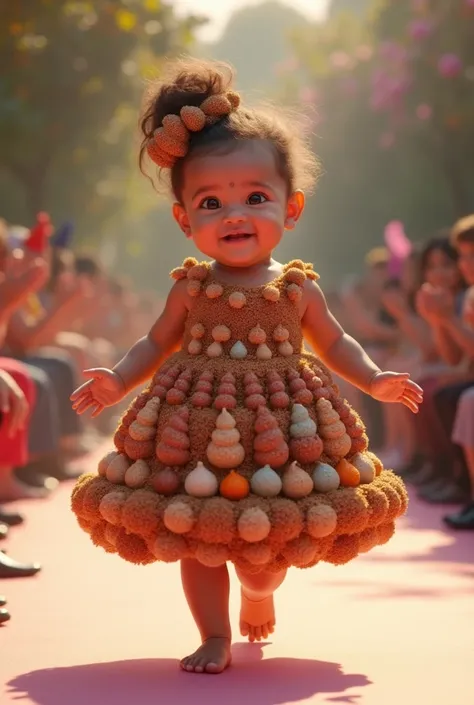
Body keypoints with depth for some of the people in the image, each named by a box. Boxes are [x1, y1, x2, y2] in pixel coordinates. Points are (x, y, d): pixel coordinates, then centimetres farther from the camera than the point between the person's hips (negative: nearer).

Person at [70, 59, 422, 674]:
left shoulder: (298, 288, -1)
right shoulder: (191, 288, -2)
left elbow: (333, 342, 11)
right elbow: (156, 344, 7)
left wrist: (374, 379, -2)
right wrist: (117, 380, -8)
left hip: (281, 429, 0)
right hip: (197, 429, 0)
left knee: (266, 549, 7)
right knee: (197, 536, 2)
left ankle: (259, 595, 41)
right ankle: (215, 637, 16)